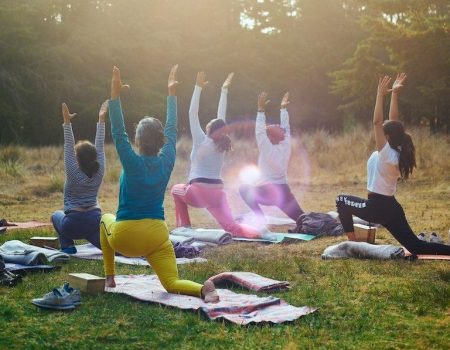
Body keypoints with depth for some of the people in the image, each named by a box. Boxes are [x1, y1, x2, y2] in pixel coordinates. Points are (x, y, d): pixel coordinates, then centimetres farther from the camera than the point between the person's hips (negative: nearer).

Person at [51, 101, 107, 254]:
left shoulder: (74, 173, -10)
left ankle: (68, 245, 9)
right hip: (95, 222, 3)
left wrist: (67, 122, -16)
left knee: (56, 215, 29)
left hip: (73, 225, -3)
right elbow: (100, 145, 3)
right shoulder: (99, 172, -1)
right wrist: (101, 119, 4)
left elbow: (68, 146, -12)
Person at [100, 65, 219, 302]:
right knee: (172, 284, 0)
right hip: (157, 236, 2)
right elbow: (172, 129, 10)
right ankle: (203, 288, -35)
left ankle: (109, 277, 28)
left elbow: (118, 133, -14)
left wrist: (115, 95, -17)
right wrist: (172, 93, 17)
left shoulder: (133, 163, -13)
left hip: (125, 237, -2)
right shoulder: (167, 162, -2)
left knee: (106, 219, 32)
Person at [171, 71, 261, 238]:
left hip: (198, 193, -4)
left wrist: (198, 87, -5)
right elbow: (221, 116, 15)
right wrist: (224, 90, 19)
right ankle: (256, 231, -33)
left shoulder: (201, 141, -4)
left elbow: (192, 114, -5)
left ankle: (184, 226, 19)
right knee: (231, 227, -3)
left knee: (176, 189, 28)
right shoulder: (222, 144, 8)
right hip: (217, 194, 4)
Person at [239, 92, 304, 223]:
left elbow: (259, 131, -14)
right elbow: (285, 128, 13)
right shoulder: (286, 147, 3)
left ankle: (260, 219, 7)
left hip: (267, 192, -5)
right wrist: (283, 108, 16)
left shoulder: (267, 149, -10)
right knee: (300, 218, 8)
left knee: (244, 189, 15)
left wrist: (261, 109, -15)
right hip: (284, 192, 5)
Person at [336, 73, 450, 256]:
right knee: (417, 247, 8)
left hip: (377, 207, -8)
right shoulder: (397, 152, 5)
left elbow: (377, 122, -22)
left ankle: (352, 243, 12)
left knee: (341, 200, 14)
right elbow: (393, 121, 10)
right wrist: (394, 94, 10)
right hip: (392, 208, 8)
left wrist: (380, 94, -20)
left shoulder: (386, 153, -16)